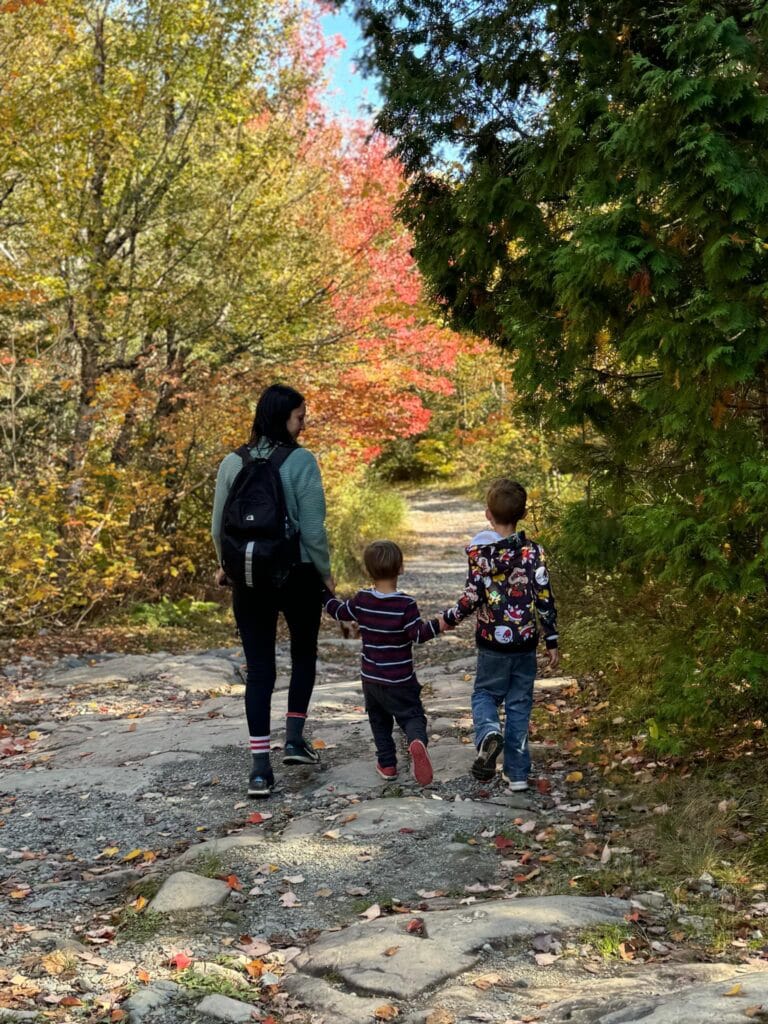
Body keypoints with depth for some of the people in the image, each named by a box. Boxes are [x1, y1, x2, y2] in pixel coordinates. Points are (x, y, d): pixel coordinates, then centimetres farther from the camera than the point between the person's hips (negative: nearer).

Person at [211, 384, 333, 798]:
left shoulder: (232, 463, 1)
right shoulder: (300, 461, -11)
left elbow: (219, 525, 5)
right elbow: (312, 525, -12)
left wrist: (225, 566, 22)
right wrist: (325, 571, 2)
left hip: (249, 578, 3)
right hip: (298, 574, -3)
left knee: (258, 668, 6)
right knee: (304, 653, 22)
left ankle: (260, 765, 1)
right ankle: (294, 737, 17)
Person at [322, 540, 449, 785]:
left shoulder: (361, 600, -4)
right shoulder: (405, 604, -16)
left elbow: (339, 612, 12)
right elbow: (417, 634, -19)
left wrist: (327, 594, 27)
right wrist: (437, 626, -18)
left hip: (370, 679, 3)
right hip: (400, 681, -3)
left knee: (379, 721, 21)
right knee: (412, 716, 1)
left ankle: (387, 764, 19)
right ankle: (417, 741, -30)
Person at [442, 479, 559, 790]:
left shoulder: (478, 552, -10)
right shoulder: (533, 552, -6)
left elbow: (472, 597, -12)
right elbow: (544, 598, -6)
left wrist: (449, 618, 6)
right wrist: (552, 641, 3)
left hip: (492, 641, -1)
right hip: (525, 642, 1)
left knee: (484, 693, 18)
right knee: (519, 704, 12)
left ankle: (488, 733, -14)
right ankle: (517, 773, 13)